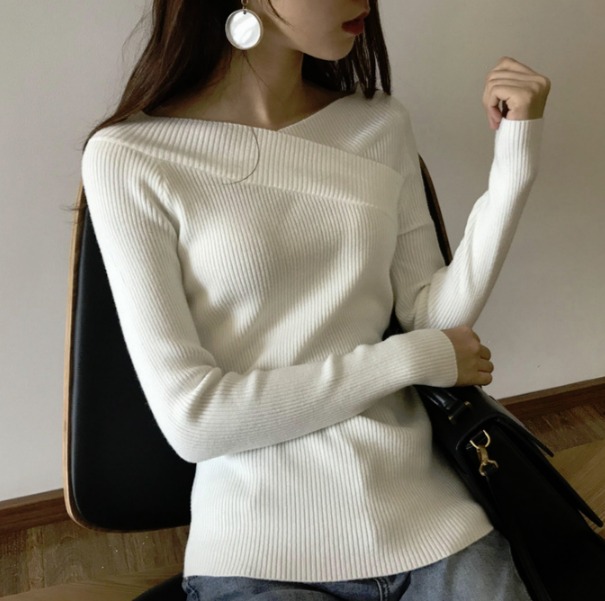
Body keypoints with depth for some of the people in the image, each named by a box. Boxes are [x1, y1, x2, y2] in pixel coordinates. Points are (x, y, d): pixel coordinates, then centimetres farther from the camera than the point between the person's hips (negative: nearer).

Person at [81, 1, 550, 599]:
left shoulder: (380, 124, 5)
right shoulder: (127, 157, -9)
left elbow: (433, 318, 3)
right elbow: (190, 418, -14)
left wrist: (515, 162, -8)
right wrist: (409, 359, -10)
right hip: (256, 551, -4)